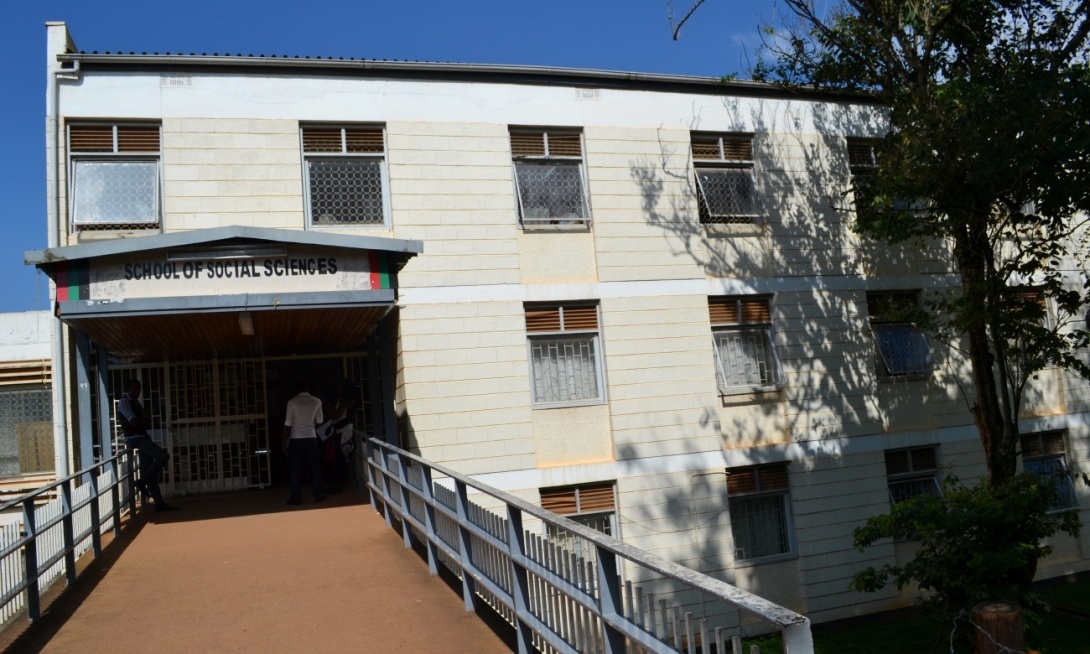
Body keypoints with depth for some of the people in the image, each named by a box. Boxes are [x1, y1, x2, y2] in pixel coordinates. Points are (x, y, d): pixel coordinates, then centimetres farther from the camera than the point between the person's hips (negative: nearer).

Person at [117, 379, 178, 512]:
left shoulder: (136, 402, 19)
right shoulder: (123, 402, -10)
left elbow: (147, 422, 18)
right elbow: (134, 422, -20)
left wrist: (142, 422, -3)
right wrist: (144, 422, -1)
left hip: (142, 437, 9)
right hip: (135, 438, -9)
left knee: (149, 472, 6)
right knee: (163, 455, -21)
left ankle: (160, 503, 7)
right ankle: (141, 481, -9)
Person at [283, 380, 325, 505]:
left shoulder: (292, 402, -7)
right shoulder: (316, 401, -1)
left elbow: (288, 424, -7)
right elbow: (319, 420, 7)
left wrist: (285, 439, 1)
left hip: (296, 438, -2)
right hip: (311, 437, 2)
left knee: (296, 468, 3)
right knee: (315, 466, 8)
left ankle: (295, 497, 3)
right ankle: (319, 494, 9)